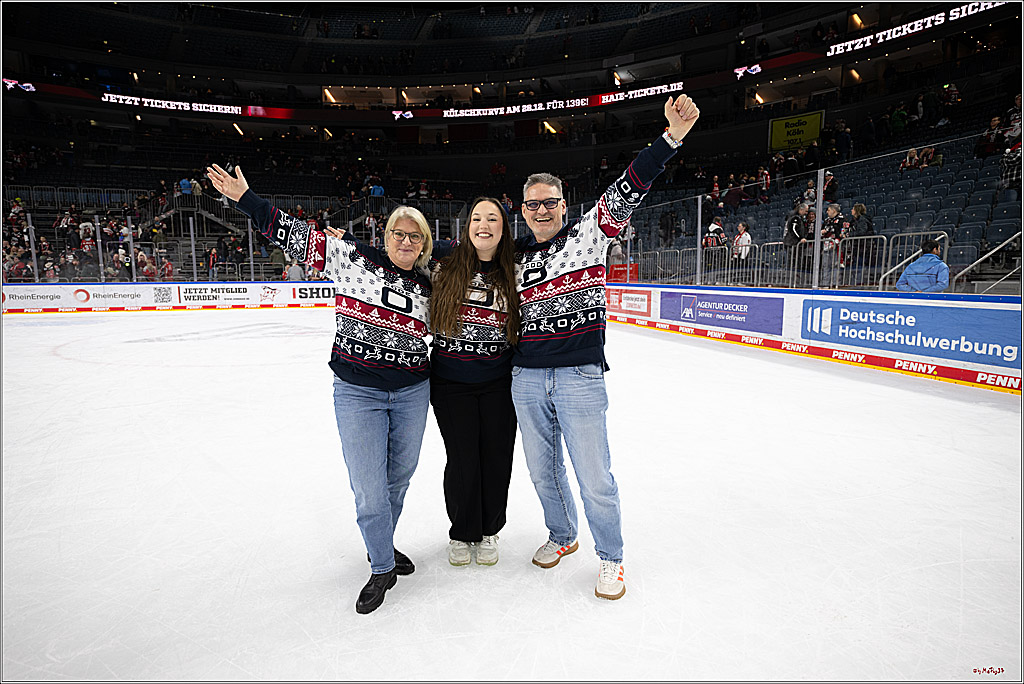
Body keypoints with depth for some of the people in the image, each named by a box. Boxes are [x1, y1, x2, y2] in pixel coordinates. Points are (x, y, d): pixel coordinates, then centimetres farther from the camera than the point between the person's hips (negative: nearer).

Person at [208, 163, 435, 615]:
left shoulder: (428, 288, 6)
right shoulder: (353, 258, -4)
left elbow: (444, 330, 20)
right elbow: (299, 237, -7)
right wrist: (247, 200, -10)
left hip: (412, 392, 4)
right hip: (358, 393, -3)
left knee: (399, 477, 15)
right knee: (369, 488, 0)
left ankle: (380, 544, 41)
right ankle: (383, 567, 22)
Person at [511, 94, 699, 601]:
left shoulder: (587, 234, 1)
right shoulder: (515, 256, 12)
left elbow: (625, 193, -13)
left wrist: (671, 138, -24)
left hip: (580, 377, -4)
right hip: (527, 377, 5)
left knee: (594, 477, 1)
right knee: (543, 470, 16)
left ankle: (610, 558, 23)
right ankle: (562, 536, 41)